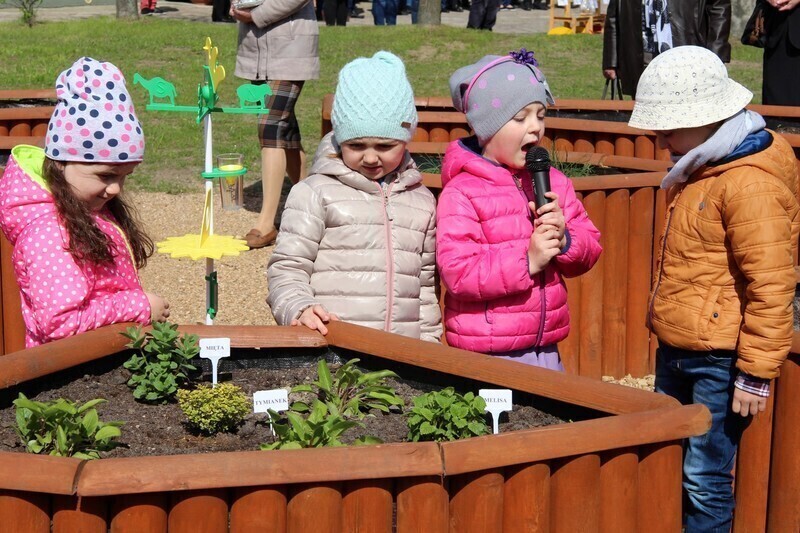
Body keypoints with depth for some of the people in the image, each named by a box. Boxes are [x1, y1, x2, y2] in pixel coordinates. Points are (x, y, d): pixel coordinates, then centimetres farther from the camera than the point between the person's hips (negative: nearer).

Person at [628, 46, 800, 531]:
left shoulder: (751, 184, -21)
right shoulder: (700, 167, 10)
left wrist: (756, 373, -18)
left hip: (718, 362, -9)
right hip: (676, 351, 9)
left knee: (704, 480, 0)